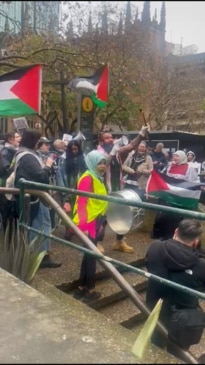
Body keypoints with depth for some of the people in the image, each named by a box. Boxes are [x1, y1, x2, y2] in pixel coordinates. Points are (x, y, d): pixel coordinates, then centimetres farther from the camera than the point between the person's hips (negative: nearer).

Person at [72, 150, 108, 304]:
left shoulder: (98, 178, 12)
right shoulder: (87, 178, -16)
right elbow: (82, 203, -22)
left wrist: (102, 222, 17)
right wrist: (83, 226, -27)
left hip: (96, 220, 9)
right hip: (88, 222, -9)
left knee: (89, 254, 15)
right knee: (91, 254, 1)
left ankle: (81, 287, 27)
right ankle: (90, 290, 14)